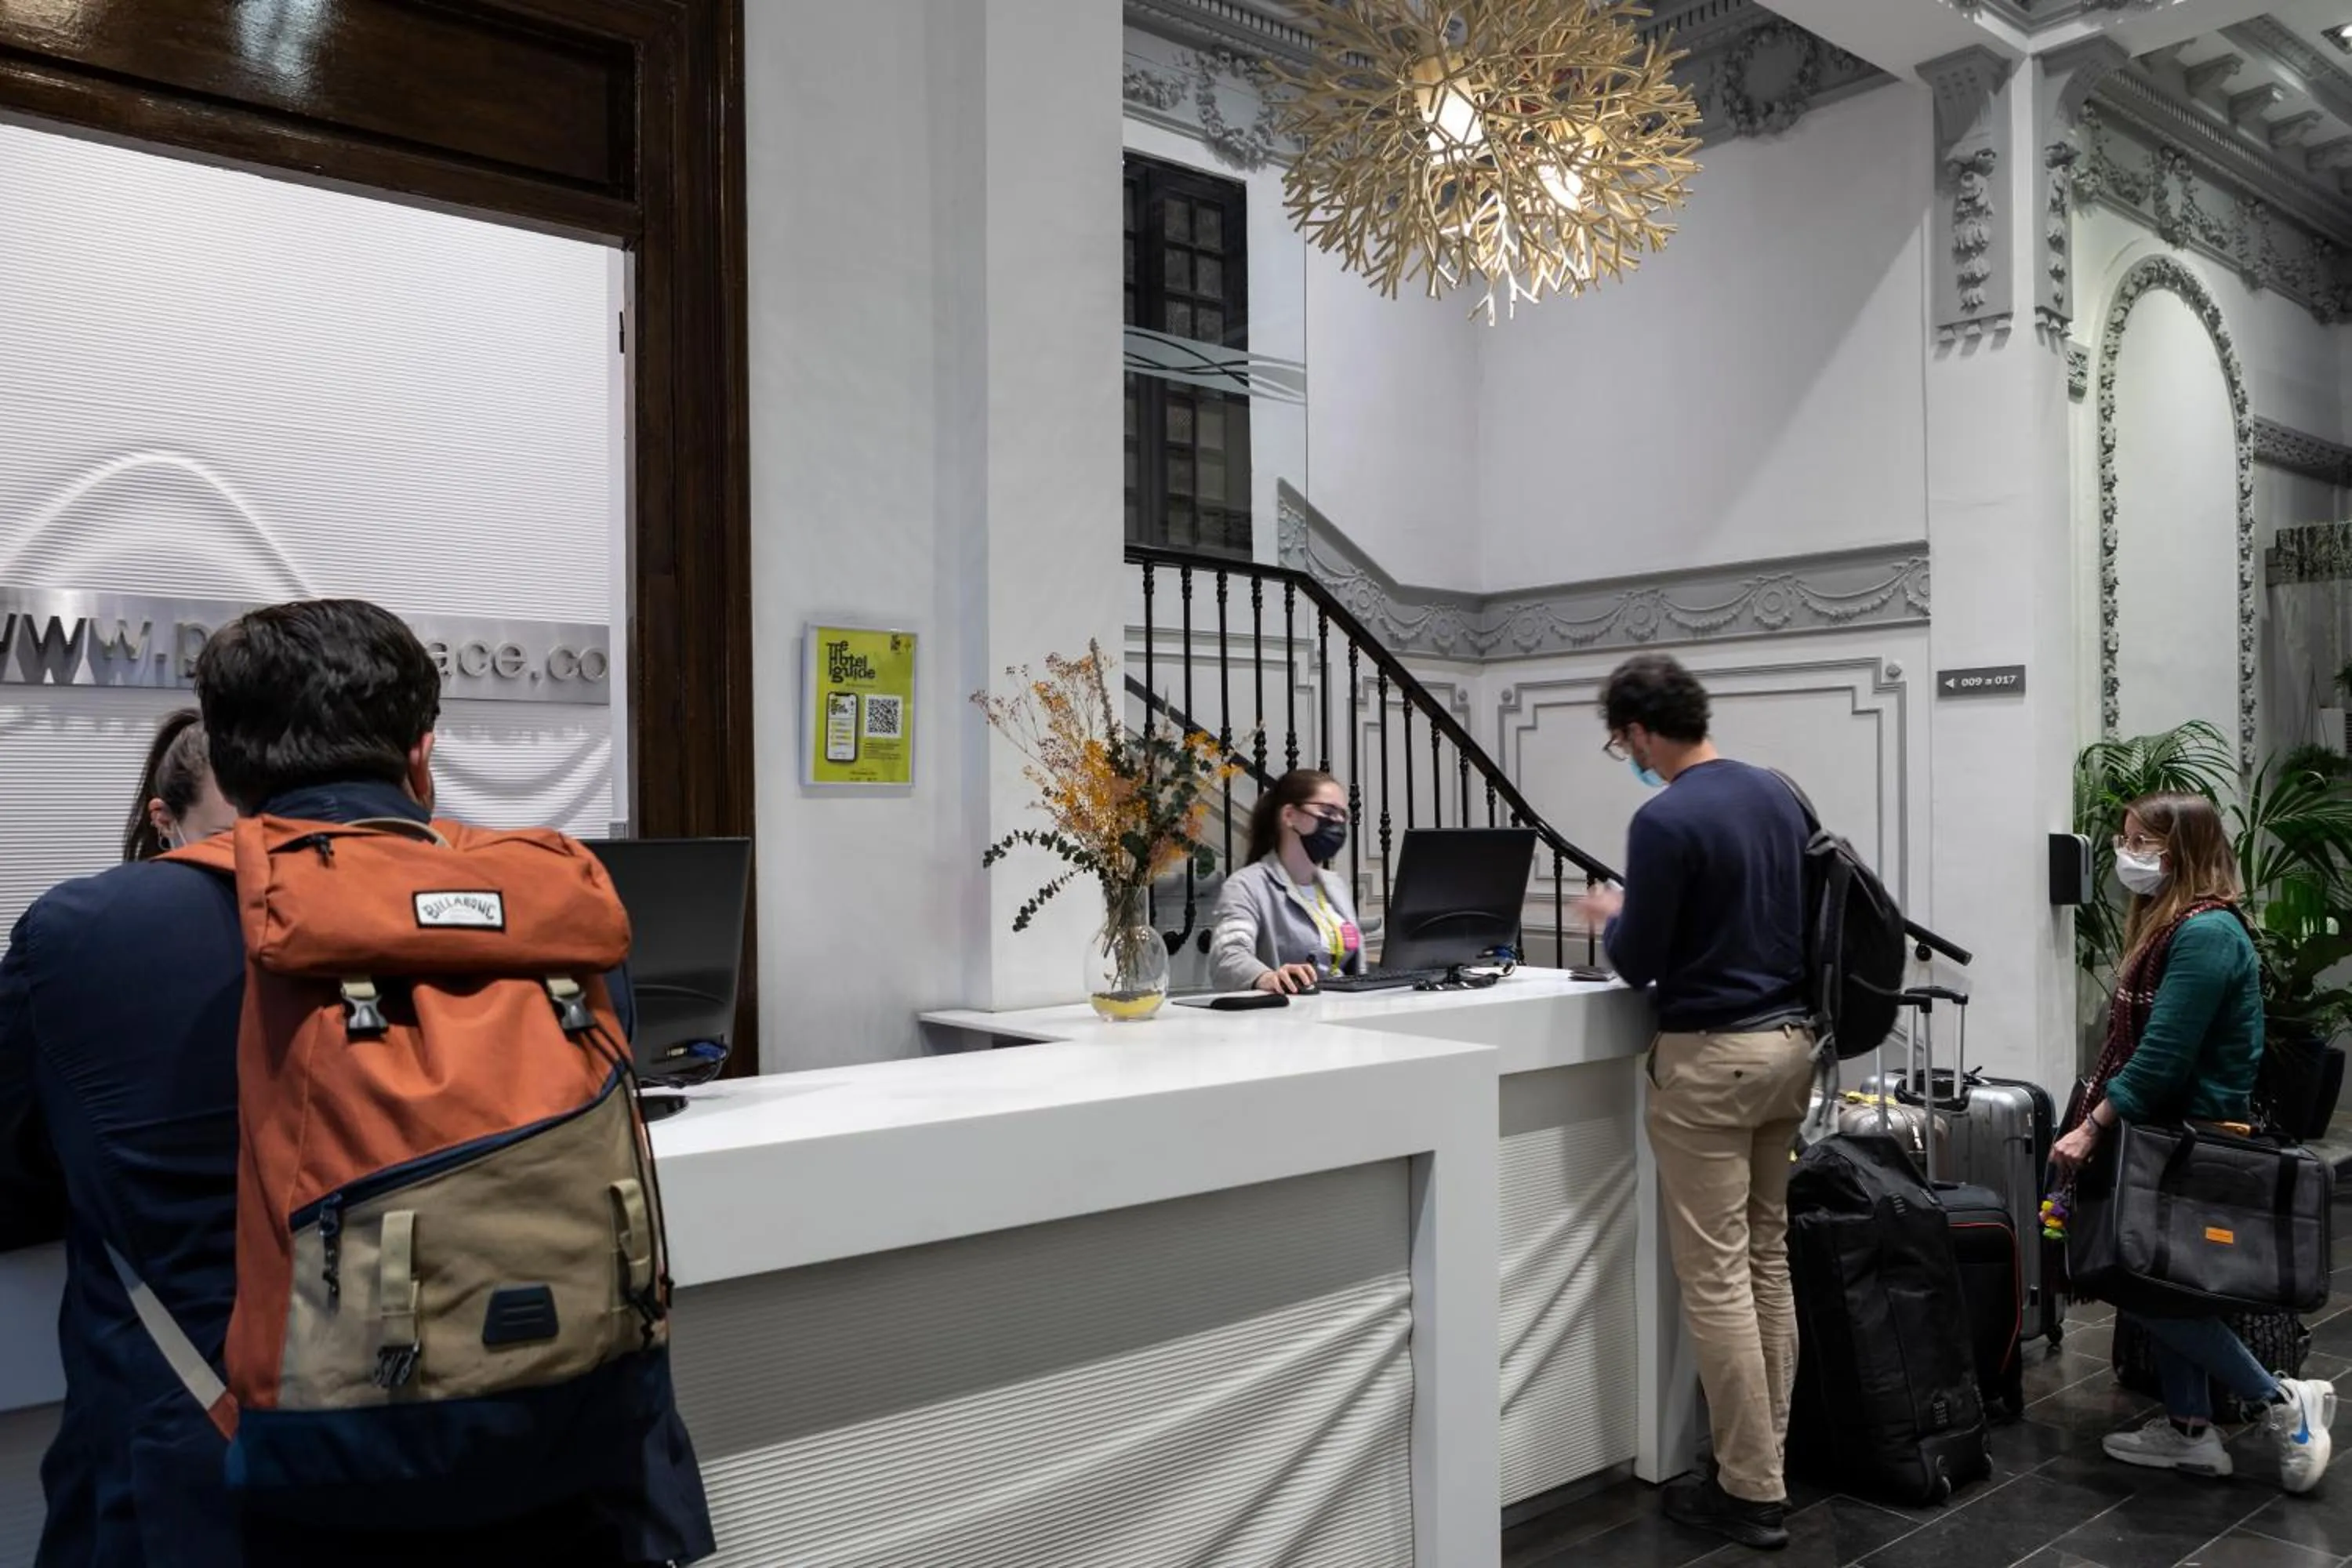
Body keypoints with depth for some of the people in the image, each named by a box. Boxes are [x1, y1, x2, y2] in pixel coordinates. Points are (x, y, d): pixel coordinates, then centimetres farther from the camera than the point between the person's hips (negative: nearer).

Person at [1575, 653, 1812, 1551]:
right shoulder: (1779, 796, 9)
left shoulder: (1665, 820, -18)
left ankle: (1751, 1492, 7)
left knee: (1714, 1279, 0)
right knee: (1767, 1262, 15)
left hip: (1710, 1058, -9)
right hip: (1791, 1041, 9)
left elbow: (1638, 964, -15)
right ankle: (1765, 1459, 24)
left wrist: (1611, 918, 7)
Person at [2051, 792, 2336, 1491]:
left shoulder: (2206, 933, -20)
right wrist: (2097, 1117, 9)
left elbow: (2163, 1057, -24)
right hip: (2166, 1133, 10)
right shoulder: (2172, 925, 11)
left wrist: (2092, 1129, -20)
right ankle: (2190, 1430, 20)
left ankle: (2283, 1400, 7)